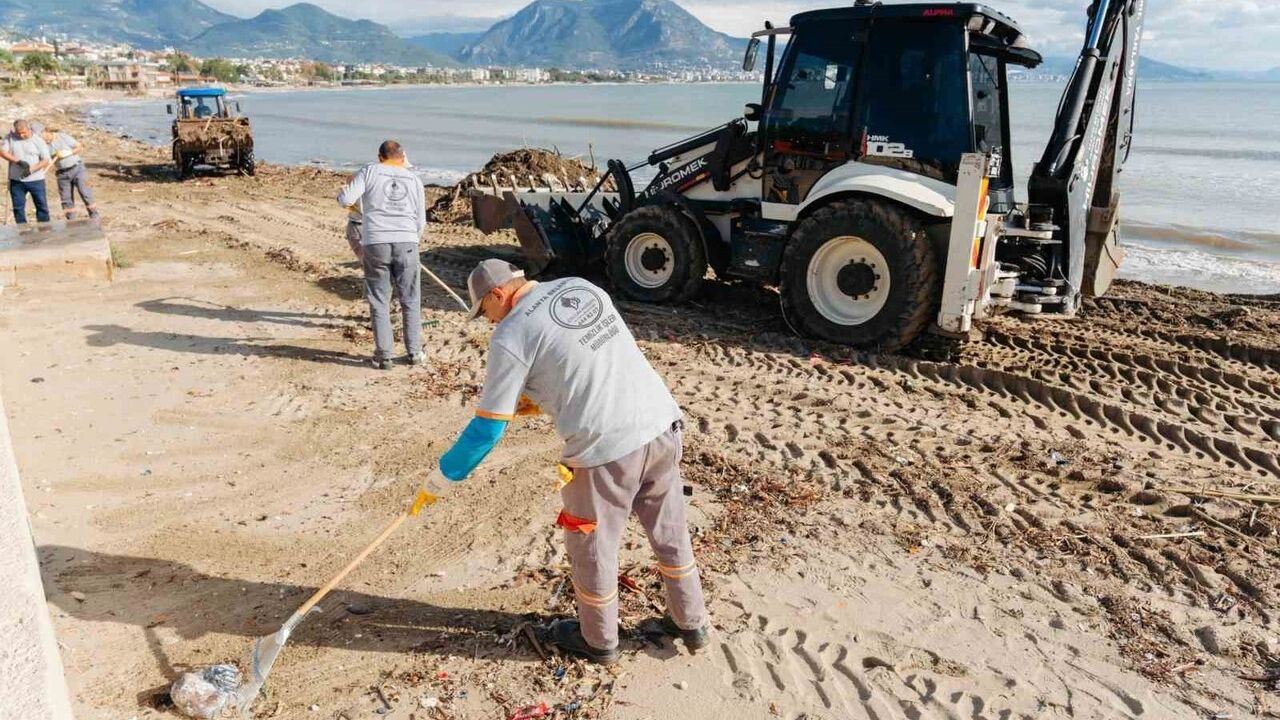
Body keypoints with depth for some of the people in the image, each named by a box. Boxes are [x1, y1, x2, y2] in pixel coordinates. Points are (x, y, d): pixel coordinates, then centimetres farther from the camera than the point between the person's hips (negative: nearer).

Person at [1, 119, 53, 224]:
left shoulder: (38, 140, -4)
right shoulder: (10, 137, 1)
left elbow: (46, 160, -7)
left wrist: (31, 169, -20)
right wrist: (18, 161, -19)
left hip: (36, 180, -2)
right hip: (16, 180, 2)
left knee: (42, 205, 2)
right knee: (18, 207, 6)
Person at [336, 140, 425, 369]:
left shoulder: (370, 171, 5)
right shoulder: (414, 179, 14)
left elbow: (345, 199, -5)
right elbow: (421, 222, 14)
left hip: (375, 243, -2)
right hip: (407, 243, 2)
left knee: (379, 302, 6)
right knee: (411, 301, 12)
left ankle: (384, 356, 7)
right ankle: (414, 352, 16)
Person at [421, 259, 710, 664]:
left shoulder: (511, 337, -9)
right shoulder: (582, 287, 11)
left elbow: (487, 428, -5)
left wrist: (442, 478, 7)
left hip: (607, 449, -7)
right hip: (662, 423, 7)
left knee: (592, 548, 17)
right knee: (671, 532, 23)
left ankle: (598, 642, 38)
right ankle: (692, 625, 41)